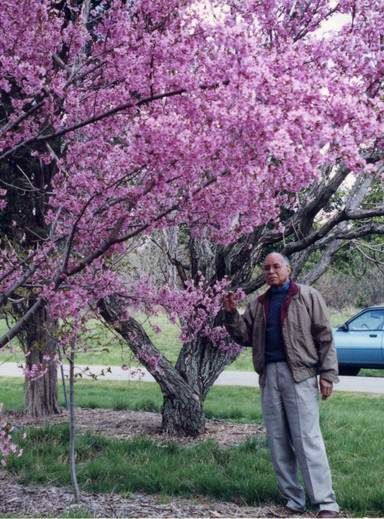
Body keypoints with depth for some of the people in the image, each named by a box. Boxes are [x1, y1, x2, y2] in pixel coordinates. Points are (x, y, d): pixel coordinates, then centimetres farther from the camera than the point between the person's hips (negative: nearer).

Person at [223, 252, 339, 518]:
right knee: (278, 442, 7)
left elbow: (325, 337, -1)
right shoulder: (258, 304, 19)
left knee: (307, 439, -10)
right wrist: (232, 315, -1)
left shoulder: (308, 296, 4)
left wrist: (327, 374, -8)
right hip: (269, 376, 6)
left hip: (300, 375, -6)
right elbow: (244, 336, 15)